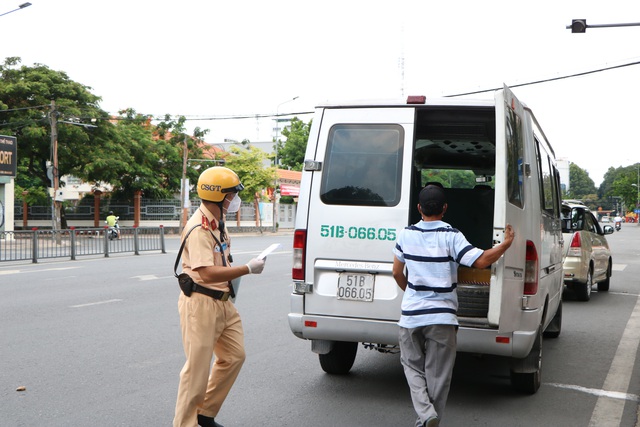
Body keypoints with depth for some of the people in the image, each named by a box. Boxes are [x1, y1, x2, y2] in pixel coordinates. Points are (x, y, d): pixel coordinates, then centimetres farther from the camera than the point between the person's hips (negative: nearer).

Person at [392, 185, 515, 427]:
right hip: (441, 317, -2)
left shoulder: (406, 235, 1)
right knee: (437, 374, 10)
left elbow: (397, 273, 10)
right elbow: (481, 261, -18)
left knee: (412, 365, 16)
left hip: (411, 315, 2)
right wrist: (507, 243, -3)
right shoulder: (451, 236, -10)